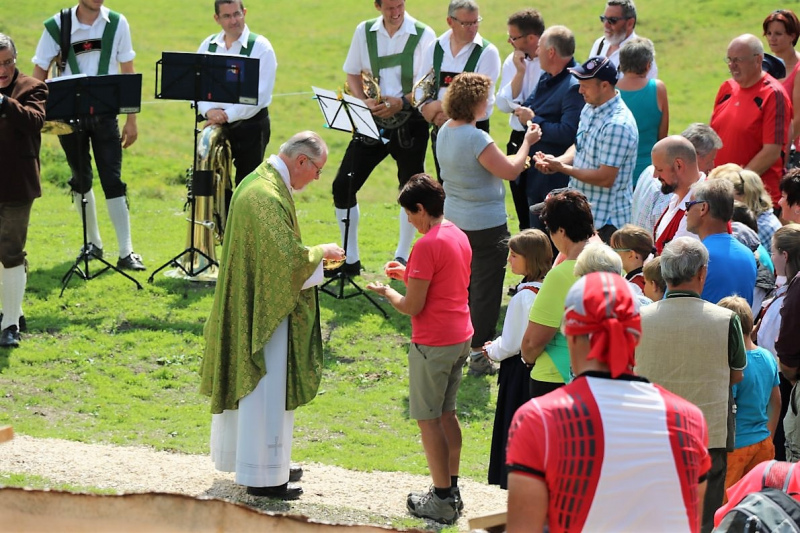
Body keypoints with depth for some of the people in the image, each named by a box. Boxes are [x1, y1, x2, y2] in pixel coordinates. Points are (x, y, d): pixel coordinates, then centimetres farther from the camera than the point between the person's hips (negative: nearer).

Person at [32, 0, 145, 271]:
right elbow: (39, 75, -2)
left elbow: (128, 73, 3)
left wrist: (131, 119, 2)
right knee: (81, 180, 11)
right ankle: (94, 243, 29)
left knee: (113, 181, -5)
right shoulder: (57, 27, -7)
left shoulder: (117, 24, -3)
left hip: (105, 113, 0)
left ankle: (126, 253, -5)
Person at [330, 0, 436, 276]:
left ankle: (402, 257, 24)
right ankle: (350, 259, 8)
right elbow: (352, 73, 10)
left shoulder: (423, 35, -9)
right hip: (372, 120, 3)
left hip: (410, 122, -3)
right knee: (343, 185, -3)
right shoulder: (364, 32, 2)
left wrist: (400, 102, -27)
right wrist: (364, 101, -9)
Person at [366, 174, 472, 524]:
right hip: (460, 338, 9)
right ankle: (452, 489, 23)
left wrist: (387, 292, 0)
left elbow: (412, 306, -18)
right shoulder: (459, 237, 8)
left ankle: (442, 500, 2)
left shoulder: (427, 245, -20)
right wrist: (409, 275, 16)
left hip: (432, 344, -9)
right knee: (446, 413, 18)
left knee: (428, 419, 0)